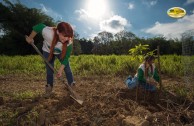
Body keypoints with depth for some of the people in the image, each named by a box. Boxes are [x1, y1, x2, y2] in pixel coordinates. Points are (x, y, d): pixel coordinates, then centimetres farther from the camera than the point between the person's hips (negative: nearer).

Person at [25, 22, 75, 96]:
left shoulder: (69, 42, -38)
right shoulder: (48, 32, -43)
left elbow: (66, 57, -27)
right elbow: (38, 27, -22)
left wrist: (61, 69, -31)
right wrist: (30, 38, -10)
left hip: (61, 53, 1)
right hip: (48, 51, 0)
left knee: (67, 69, -3)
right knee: (49, 70, 5)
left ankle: (72, 86, 14)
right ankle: (49, 87, 28)